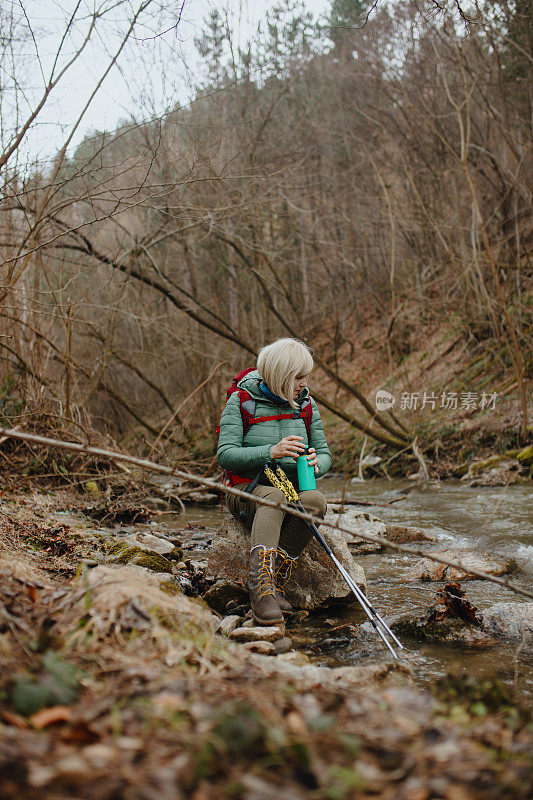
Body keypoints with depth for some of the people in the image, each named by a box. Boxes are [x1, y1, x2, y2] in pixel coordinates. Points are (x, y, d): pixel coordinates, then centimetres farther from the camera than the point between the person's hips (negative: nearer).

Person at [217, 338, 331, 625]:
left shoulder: (305, 405, 8)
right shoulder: (241, 401, -5)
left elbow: (324, 454, 10)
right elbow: (225, 455, -14)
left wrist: (316, 463, -15)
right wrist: (270, 452, -28)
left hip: (295, 488, 4)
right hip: (248, 489, -4)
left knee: (316, 501, -32)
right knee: (273, 497, -39)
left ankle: (275, 579, -30)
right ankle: (262, 586, -51)